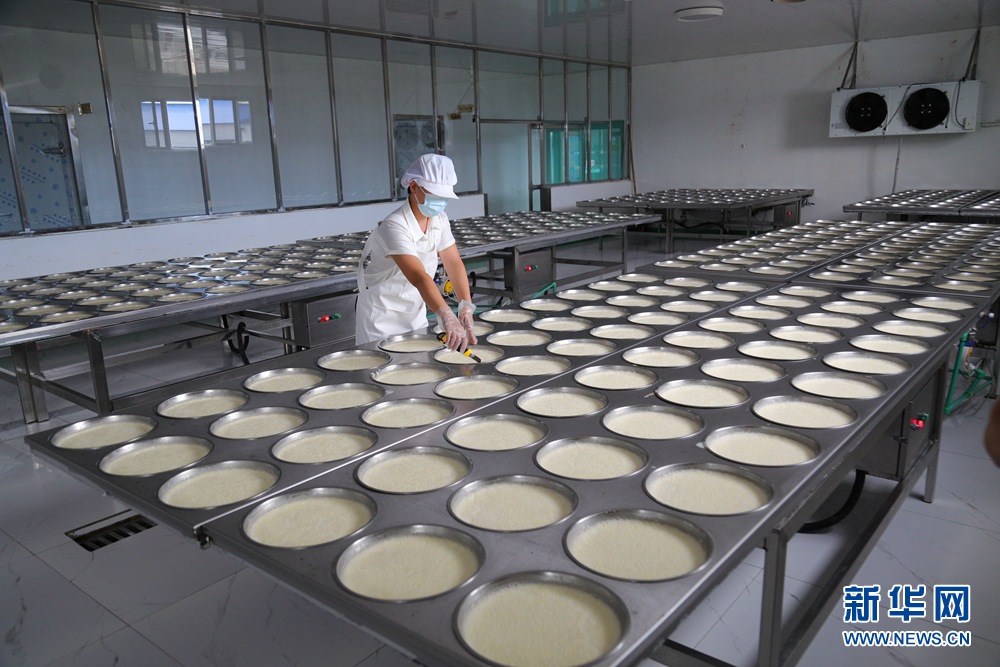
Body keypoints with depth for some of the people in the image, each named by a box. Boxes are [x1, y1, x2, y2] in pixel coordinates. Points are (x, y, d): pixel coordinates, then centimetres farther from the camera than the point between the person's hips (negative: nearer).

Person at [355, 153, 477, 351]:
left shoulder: (439, 219, -3)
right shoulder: (395, 226, -28)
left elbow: (454, 262, -8)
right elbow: (419, 277, -41)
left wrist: (466, 305, -23)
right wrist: (446, 317, -53)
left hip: (416, 315, 7)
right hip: (383, 319, -7)